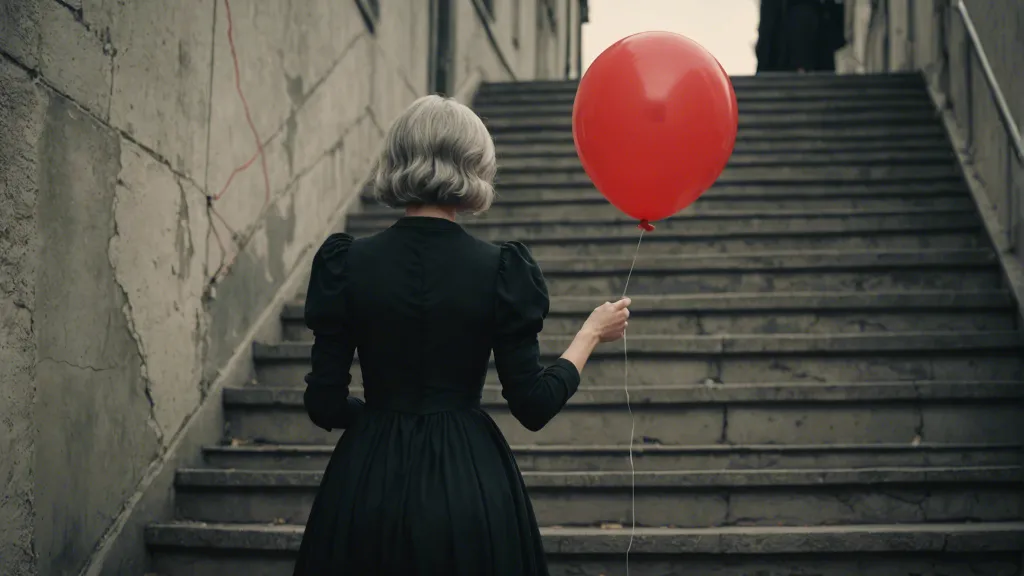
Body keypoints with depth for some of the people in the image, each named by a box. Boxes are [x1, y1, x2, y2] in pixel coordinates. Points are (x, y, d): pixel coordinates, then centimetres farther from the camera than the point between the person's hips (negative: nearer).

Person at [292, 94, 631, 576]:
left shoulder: (347, 263, -7)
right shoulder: (500, 270, -10)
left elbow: (325, 405, -5)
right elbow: (533, 407, -6)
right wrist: (592, 333, 9)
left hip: (368, 486, 1)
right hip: (471, 486, -1)